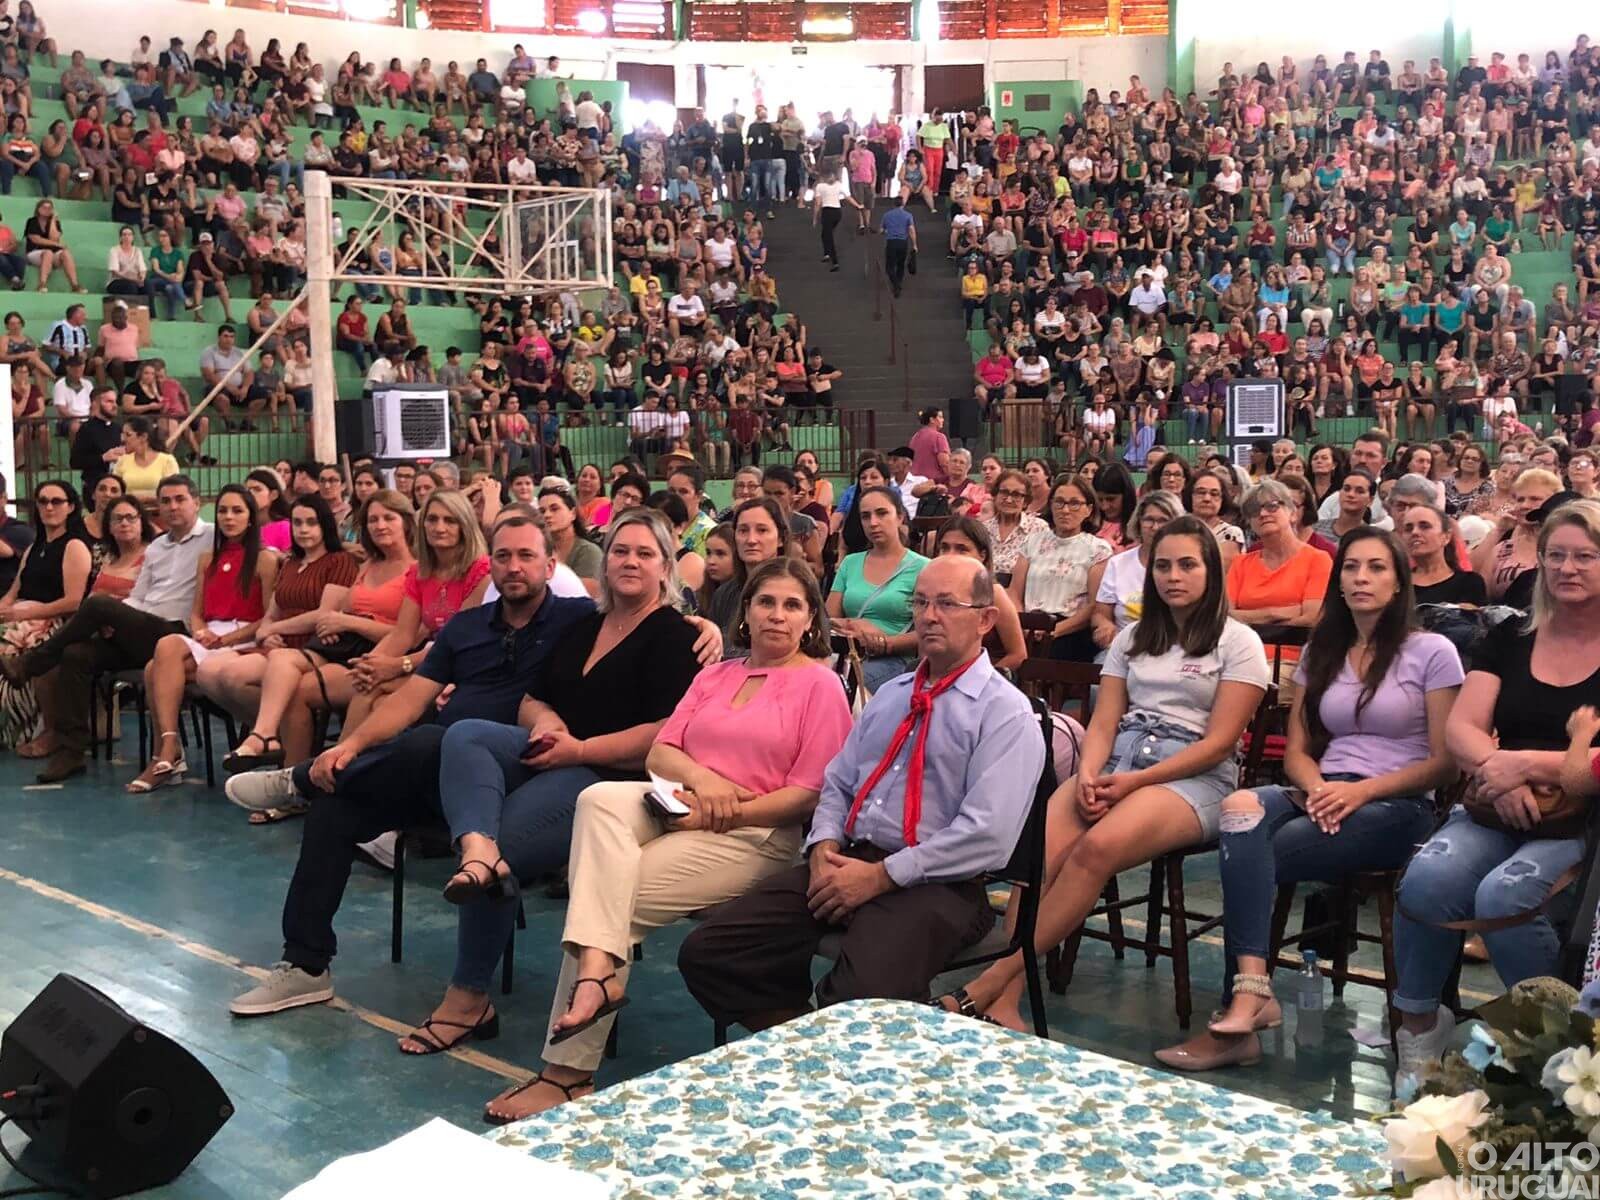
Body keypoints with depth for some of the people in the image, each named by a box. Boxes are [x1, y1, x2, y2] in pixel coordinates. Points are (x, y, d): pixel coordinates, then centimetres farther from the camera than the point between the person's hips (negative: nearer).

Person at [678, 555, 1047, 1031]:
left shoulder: (1007, 714, -3)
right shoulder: (890, 694, 21)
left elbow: (986, 836, -15)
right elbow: (837, 783, 21)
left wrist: (880, 876, -15)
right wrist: (825, 846, -2)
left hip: (934, 883, -6)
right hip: (845, 861, 7)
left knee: (861, 997, -36)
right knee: (707, 953, -10)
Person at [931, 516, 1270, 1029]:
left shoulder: (1238, 642, 5)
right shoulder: (1133, 637, 21)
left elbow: (1219, 741, -4)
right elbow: (1103, 722, 11)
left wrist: (1134, 781, -14)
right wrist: (1088, 774, -11)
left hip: (1193, 775, -4)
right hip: (1117, 759, 4)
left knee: (1097, 847, -35)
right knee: (1040, 845, -29)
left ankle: (989, 985, -34)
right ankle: (1004, 1002, -37)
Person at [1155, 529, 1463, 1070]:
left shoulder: (1432, 652, 3)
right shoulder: (1320, 653, 18)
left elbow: (1445, 762, -2)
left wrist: (1360, 790, -15)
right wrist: (1317, 788, -10)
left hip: (1396, 807, -4)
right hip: (1323, 796, 5)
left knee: (1245, 854, -30)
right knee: (1242, 808, -32)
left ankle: (1242, 1003, -29)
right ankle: (1251, 998, -40)